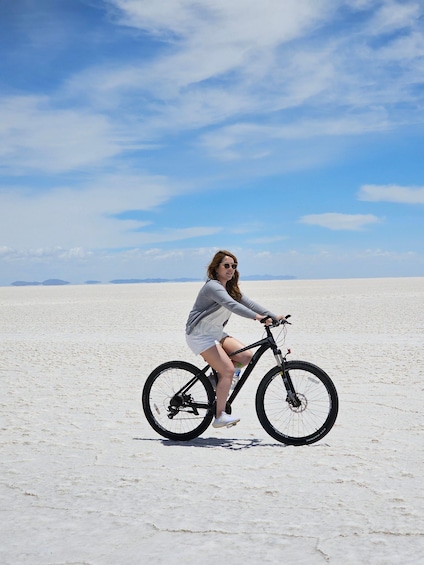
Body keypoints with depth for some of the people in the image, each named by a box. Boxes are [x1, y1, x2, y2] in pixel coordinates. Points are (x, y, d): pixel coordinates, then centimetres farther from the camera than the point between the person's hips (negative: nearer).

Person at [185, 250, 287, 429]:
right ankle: (220, 416, -12)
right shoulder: (213, 286, -19)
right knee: (228, 369, -19)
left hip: (216, 333, 9)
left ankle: (216, 375, 8)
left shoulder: (230, 288, 10)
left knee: (246, 356, -9)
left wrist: (273, 316, -6)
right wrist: (256, 317, -45)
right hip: (200, 335, -9)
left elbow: (249, 303, 5)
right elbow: (231, 305, -34)